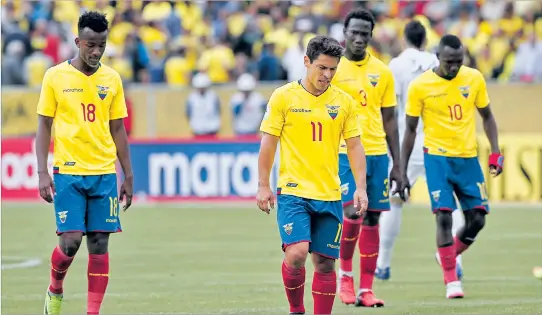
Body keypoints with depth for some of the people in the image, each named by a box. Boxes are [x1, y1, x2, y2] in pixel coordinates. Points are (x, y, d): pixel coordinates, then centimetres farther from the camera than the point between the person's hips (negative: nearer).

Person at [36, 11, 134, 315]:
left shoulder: (112, 79, 7)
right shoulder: (55, 77, -1)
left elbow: (118, 130, 12)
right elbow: (44, 126, 2)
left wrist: (129, 176, 10)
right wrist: (43, 173, -7)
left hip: (104, 174, 3)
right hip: (68, 172, -3)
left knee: (99, 244, -1)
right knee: (70, 241, -9)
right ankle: (55, 290, 20)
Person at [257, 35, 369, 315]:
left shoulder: (343, 101, 6)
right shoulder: (283, 97, -2)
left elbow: (354, 146, 10)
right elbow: (268, 143, 2)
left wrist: (361, 187, 2)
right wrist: (263, 186, -1)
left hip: (329, 195, 3)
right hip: (293, 191, -3)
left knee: (325, 262, 3)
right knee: (296, 253, -17)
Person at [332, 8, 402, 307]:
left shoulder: (382, 72, 9)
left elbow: (390, 119, 13)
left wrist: (397, 165, 11)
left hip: (377, 153, 4)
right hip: (344, 153, -4)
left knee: (371, 220, 3)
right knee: (353, 214, -16)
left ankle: (366, 289, 7)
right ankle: (345, 272, 8)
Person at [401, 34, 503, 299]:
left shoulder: (474, 78, -2)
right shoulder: (420, 86, -8)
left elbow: (487, 117, 11)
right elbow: (410, 130, 0)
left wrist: (495, 152, 0)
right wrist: (402, 172, -1)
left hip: (468, 157, 3)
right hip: (437, 157, -3)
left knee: (477, 219, 2)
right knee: (444, 216, -14)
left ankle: (449, 255, 30)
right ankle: (451, 280, -5)